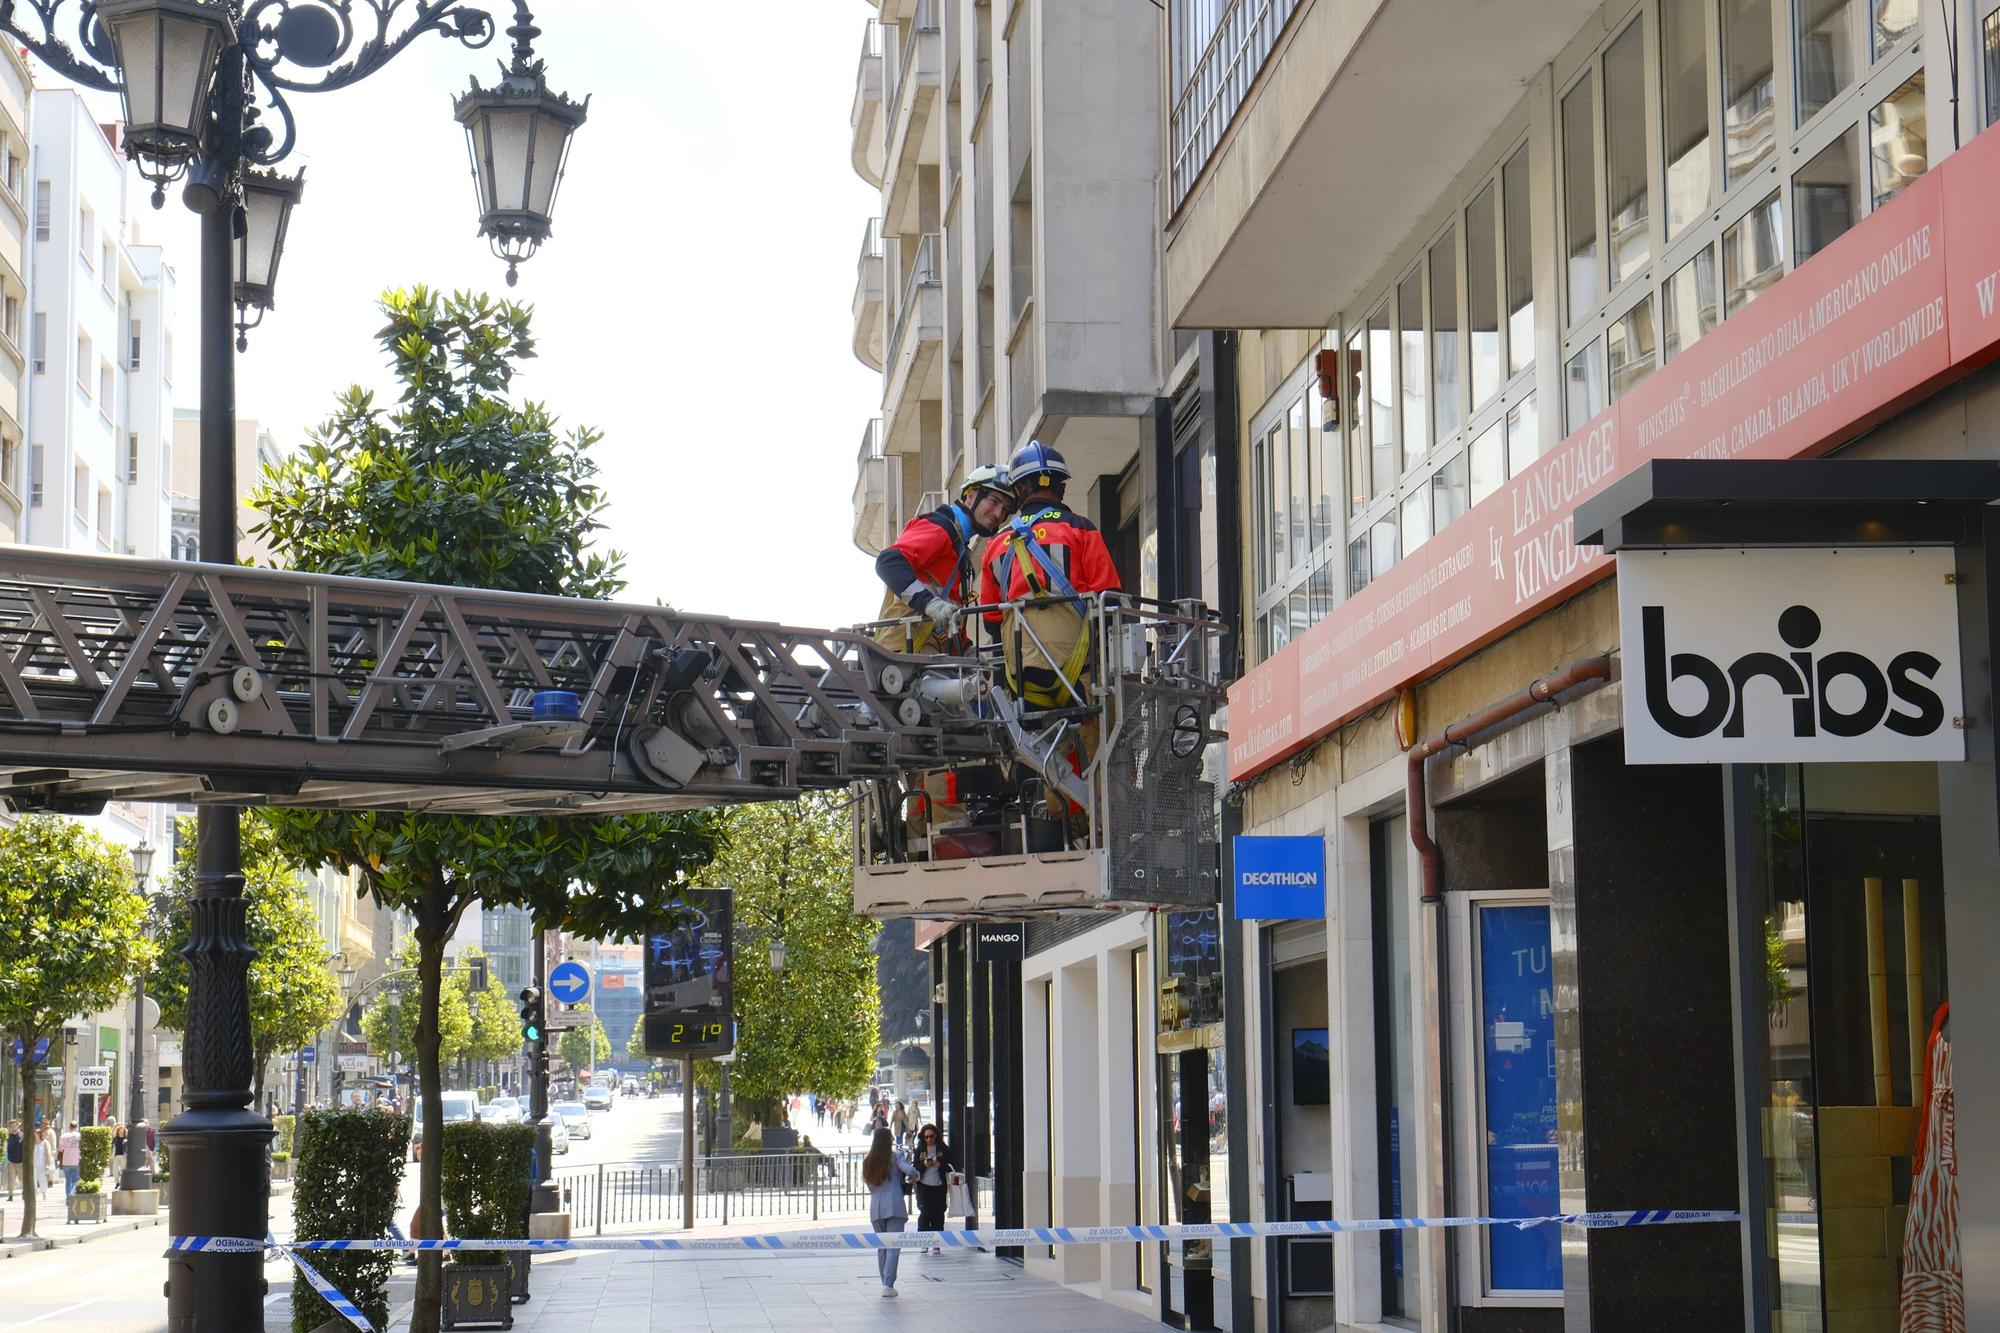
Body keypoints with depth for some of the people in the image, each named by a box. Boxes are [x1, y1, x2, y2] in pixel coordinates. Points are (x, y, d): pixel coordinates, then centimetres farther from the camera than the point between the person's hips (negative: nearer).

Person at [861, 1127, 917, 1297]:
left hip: (876, 1208, 4)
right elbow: (910, 1171, -15)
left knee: (882, 1247, 15)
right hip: (895, 1206, -4)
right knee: (893, 1247, -4)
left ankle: (885, 1282, 18)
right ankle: (888, 1284, -14)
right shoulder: (895, 1157, -4)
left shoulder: (867, 1162, 9)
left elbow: (869, 1185, 11)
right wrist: (914, 1175, 7)